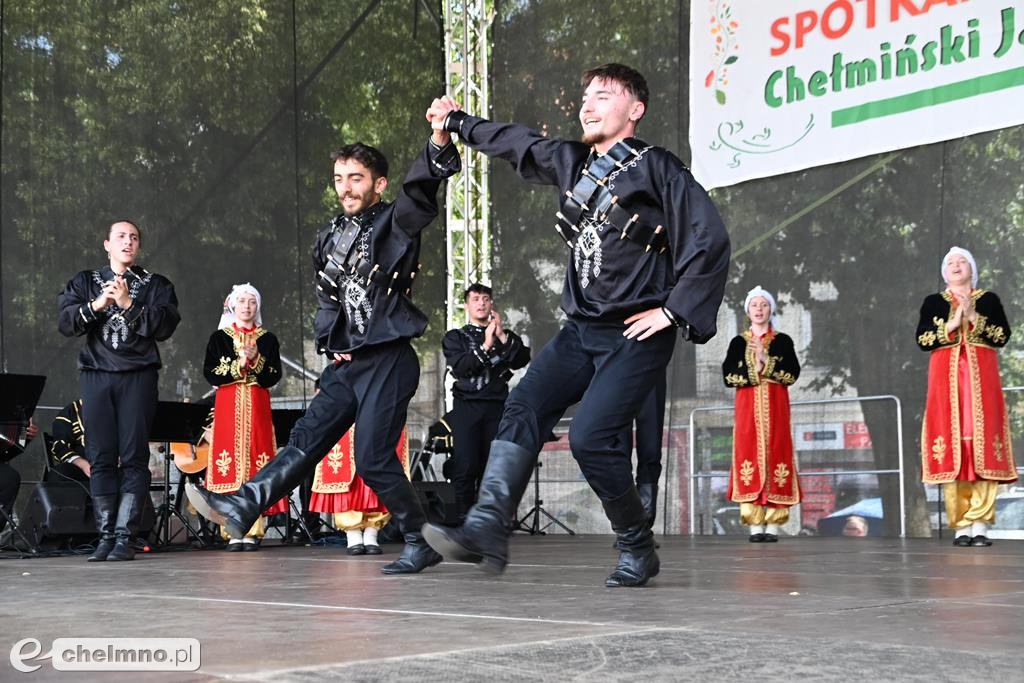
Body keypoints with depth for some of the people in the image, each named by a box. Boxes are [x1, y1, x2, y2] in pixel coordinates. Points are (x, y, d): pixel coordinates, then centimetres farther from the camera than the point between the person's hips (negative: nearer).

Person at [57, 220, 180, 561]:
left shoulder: (155, 285, 11)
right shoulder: (85, 282, 16)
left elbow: (165, 325, -3)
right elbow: (64, 321, 3)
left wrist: (129, 304, -10)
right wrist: (96, 305, -10)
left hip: (138, 377, -2)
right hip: (96, 375, 2)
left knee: (134, 457, -7)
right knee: (101, 457, -1)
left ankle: (125, 537, -7)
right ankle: (105, 536, 2)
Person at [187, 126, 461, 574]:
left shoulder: (395, 224, -4)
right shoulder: (329, 239, 15)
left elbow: (421, 186, -24)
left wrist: (439, 141, -42)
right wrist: (329, 343, 10)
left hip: (388, 360, -6)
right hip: (346, 364, 6)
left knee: (372, 457, -9)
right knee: (306, 440, 3)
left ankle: (421, 543, 3)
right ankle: (241, 507, -3)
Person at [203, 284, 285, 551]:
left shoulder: (268, 339, 11)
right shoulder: (219, 338, 9)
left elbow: (273, 377, 2)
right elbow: (210, 374, -1)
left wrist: (255, 359, -13)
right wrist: (239, 364, -11)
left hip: (257, 407, 1)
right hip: (228, 406, -1)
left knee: (256, 460, -6)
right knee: (230, 462, -8)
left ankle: (253, 531, -5)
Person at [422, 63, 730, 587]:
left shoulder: (657, 168, -6)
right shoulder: (570, 162, 13)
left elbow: (710, 241, -11)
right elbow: (516, 142, 31)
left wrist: (673, 311, -12)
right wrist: (458, 122, 42)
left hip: (635, 334, -7)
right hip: (581, 329, 7)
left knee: (591, 437, -18)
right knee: (522, 409, -11)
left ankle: (637, 549, 1)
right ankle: (486, 530, -20)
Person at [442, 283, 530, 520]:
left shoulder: (505, 336, 19)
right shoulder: (455, 337, 14)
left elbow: (522, 360, 1)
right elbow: (459, 367, -5)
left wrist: (502, 336, -8)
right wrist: (485, 346, -12)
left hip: (497, 407, 2)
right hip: (467, 405, -2)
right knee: (465, 467, -10)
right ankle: (464, 518, -7)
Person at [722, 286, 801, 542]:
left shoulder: (783, 341, 10)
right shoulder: (738, 342, 13)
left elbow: (792, 373, -3)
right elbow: (728, 376, 1)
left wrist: (766, 362, -14)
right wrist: (753, 372, -11)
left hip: (775, 407, -1)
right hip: (748, 406, 1)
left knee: (776, 456, -7)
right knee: (749, 456, -8)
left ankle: (773, 526, -6)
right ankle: (755, 526, -8)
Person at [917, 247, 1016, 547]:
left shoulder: (989, 300, 13)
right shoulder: (933, 302, 14)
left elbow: (1003, 336, 1)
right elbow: (922, 340, 3)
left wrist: (975, 318, -10)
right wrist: (952, 324, -8)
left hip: (981, 377, 0)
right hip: (946, 377, 0)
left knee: (983, 443, -9)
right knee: (952, 446, -8)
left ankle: (980, 524, -9)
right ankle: (960, 526, -7)